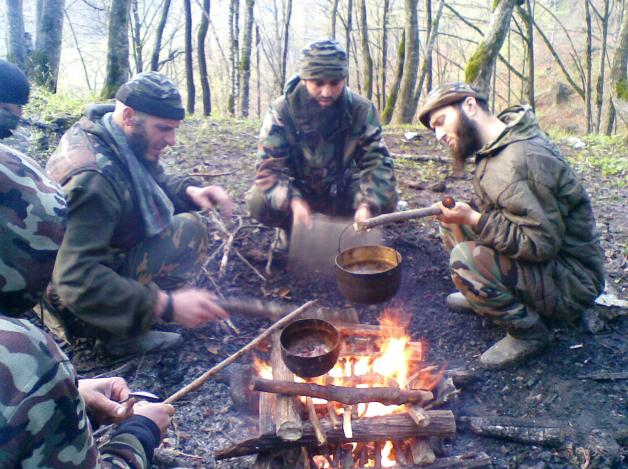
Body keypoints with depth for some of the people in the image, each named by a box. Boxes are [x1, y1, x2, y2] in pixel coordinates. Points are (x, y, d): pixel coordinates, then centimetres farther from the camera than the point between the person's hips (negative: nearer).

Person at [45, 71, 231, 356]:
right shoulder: (94, 178, -32)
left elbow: (157, 182, 13)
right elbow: (76, 280, -37)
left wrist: (191, 191, -9)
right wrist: (166, 305, -42)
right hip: (75, 303, -9)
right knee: (189, 232, -18)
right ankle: (121, 335, -9)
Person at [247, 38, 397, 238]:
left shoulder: (362, 111, -17)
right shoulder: (281, 111, -22)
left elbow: (377, 161, -17)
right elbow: (269, 167, -24)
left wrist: (367, 204, -36)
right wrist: (293, 201, -45)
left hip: (341, 191, 2)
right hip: (297, 189, -1)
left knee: (386, 199, -22)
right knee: (258, 202, -30)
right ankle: (291, 228, 4)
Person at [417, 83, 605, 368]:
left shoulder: (519, 159, -27)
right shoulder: (493, 150, 4)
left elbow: (542, 244, -29)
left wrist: (473, 219, -27)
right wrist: (462, 214, -6)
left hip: (571, 283, -9)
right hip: (537, 257, 9)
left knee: (465, 258, -29)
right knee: (451, 224, 6)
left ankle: (529, 332, -7)